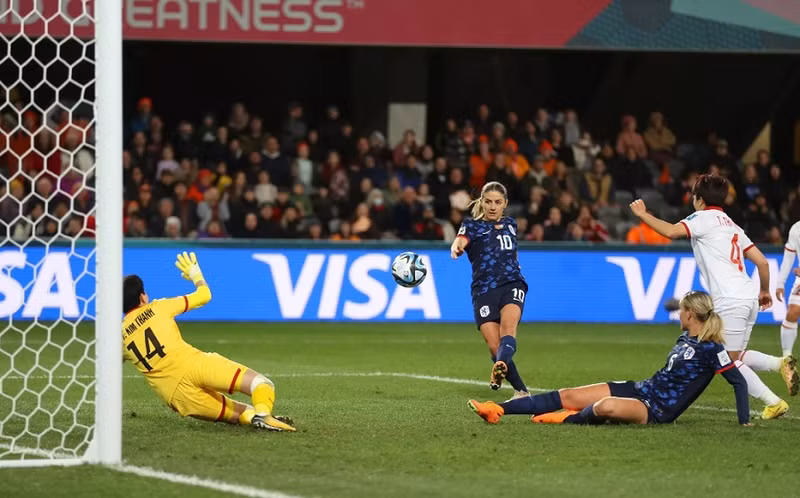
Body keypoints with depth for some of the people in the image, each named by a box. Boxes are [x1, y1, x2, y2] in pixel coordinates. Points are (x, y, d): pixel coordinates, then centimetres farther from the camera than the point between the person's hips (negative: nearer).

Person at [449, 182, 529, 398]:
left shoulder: (510, 224, 20)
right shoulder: (472, 225, 8)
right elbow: (461, 240, -17)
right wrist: (456, 247, -38)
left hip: (512, 284, 1)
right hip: (484, 290, -1)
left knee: (508, 326, -29)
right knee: (494, 345, -15)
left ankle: (501, 367, -56)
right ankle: (521, 390, -1)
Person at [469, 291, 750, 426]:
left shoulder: (711, 349, -14)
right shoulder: (686, 338, 11)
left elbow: (739, 382, -14)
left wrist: (745, 421, -17)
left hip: (658, 411, -9)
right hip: (640, 390, 9)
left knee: (606, 406, -40)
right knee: (567, 396, -2)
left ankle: (569, 419, -9)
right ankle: (499, 410, -4)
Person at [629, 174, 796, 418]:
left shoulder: (704, 218, -1)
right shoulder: (733, 226, 22)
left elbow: (671, 231, -17)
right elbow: (762, 262, 19)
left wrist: (643, 214, -5)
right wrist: (765, 291, 33)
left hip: (729, 300, -8)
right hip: (748, 297, 8)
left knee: (731, 362, -1)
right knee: (736, 357, 18)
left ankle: (773, 403, -5)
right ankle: (780, 363, -2)